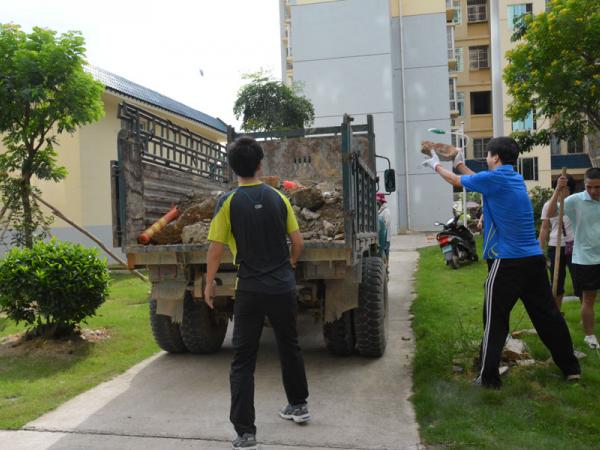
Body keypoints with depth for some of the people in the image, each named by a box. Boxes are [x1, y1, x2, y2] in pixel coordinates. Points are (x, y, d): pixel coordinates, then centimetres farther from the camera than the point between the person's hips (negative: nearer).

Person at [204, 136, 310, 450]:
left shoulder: (228, 202, -8)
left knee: (243, 360, 4)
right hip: (283, 287, 3)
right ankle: (298, 406, 38)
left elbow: (215, 250, -8)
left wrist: (209, 283, 6)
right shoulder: (278, 198, 1)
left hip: (250, 290, -3)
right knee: (289, 346, 22)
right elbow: (298, 243, 4)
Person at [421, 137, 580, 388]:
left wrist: (436, 166, 23)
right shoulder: (516, 179, 13)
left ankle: (489, 378, 7)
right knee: (548, 315, 15)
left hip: (507, 263, -7)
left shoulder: (493, 178, -9)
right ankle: (571, 368, 24)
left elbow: (456, 181, 6)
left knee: (495, 321, 2)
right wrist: (460, 165, 38)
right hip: (534, 260, 7)